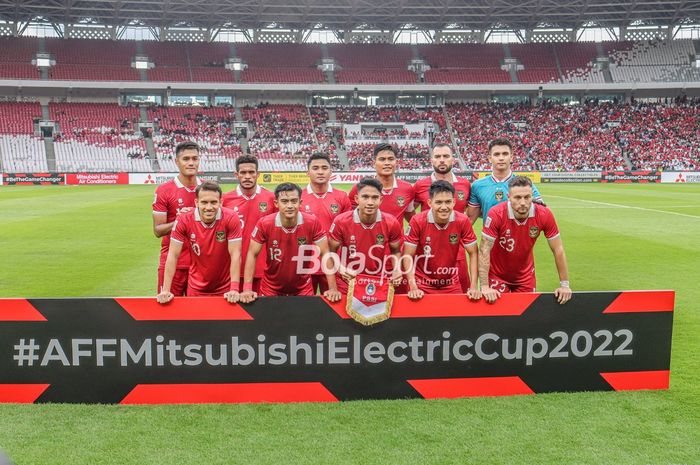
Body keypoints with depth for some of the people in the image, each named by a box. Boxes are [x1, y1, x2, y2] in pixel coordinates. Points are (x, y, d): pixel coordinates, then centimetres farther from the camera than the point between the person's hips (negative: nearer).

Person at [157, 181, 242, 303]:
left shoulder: (231, 219, -18)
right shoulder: (184, 221, -15)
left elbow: (235, 254, -19)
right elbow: (173, 255, -11)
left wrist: (234, 289, -25)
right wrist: (166, 290, -16)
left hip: (225, 287, -1)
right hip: (196, 288, 1)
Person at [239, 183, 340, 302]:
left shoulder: (312, 223, -18)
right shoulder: (264, 224, -18)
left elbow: (325, 254, -13)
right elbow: (252, 255, -10)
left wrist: (332, 288, -18)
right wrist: (247, 289, -17)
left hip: (303, 288, 0)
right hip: (271, 288, 0)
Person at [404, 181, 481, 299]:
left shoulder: (463, 221, -14)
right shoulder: (417, 221, -17)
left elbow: (473, 253, -6)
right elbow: (408, 255, -12)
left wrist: (474, 287, -12)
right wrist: (413, 288, -18)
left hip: (451, 285, 2)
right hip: (423, 285, -1)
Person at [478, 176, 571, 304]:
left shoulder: (544, 215, -19)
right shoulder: (496, 214, -27)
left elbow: (558, 250, -10)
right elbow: (484, 251, -23)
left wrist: (564, 285, -8)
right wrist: (485, 287, -26)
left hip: (526, 276, 3)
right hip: (498, 275, -2)